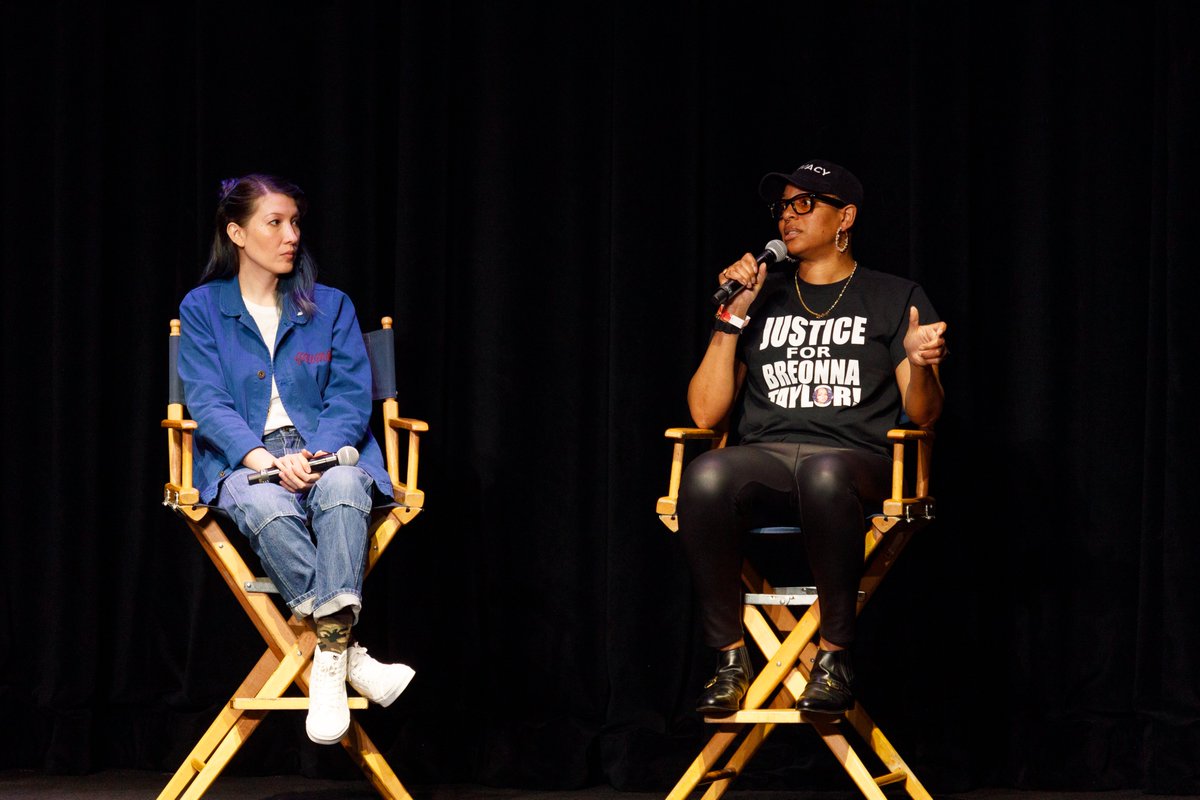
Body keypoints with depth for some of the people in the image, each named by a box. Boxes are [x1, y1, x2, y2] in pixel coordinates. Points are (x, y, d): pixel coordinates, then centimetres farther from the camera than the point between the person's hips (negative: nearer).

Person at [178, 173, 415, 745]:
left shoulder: (331, 307, 16)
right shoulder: (202, 309, 11)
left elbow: (350, 397, 6)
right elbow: (209, 403, -1)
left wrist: (315, 453, -16)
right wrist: (262, 457, -21)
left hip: (326, 452, 1)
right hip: (244, 462, -1)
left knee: (343, 487, -37)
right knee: (267, 507, -39)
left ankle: (330, 657, -46)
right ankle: (349, 656, -38)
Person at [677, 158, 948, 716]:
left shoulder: (896, 299, 16)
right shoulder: (762, 297, 23)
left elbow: (923, 416, 6)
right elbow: (706, 413, 14)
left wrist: (920, 365, -16)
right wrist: (731, 319, 5)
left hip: (856, 459, -2)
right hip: (763, 457, 2)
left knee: (824, 475, -42)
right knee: (706, 476, -36)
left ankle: (835, 657, -29)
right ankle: (730, 659, -24)